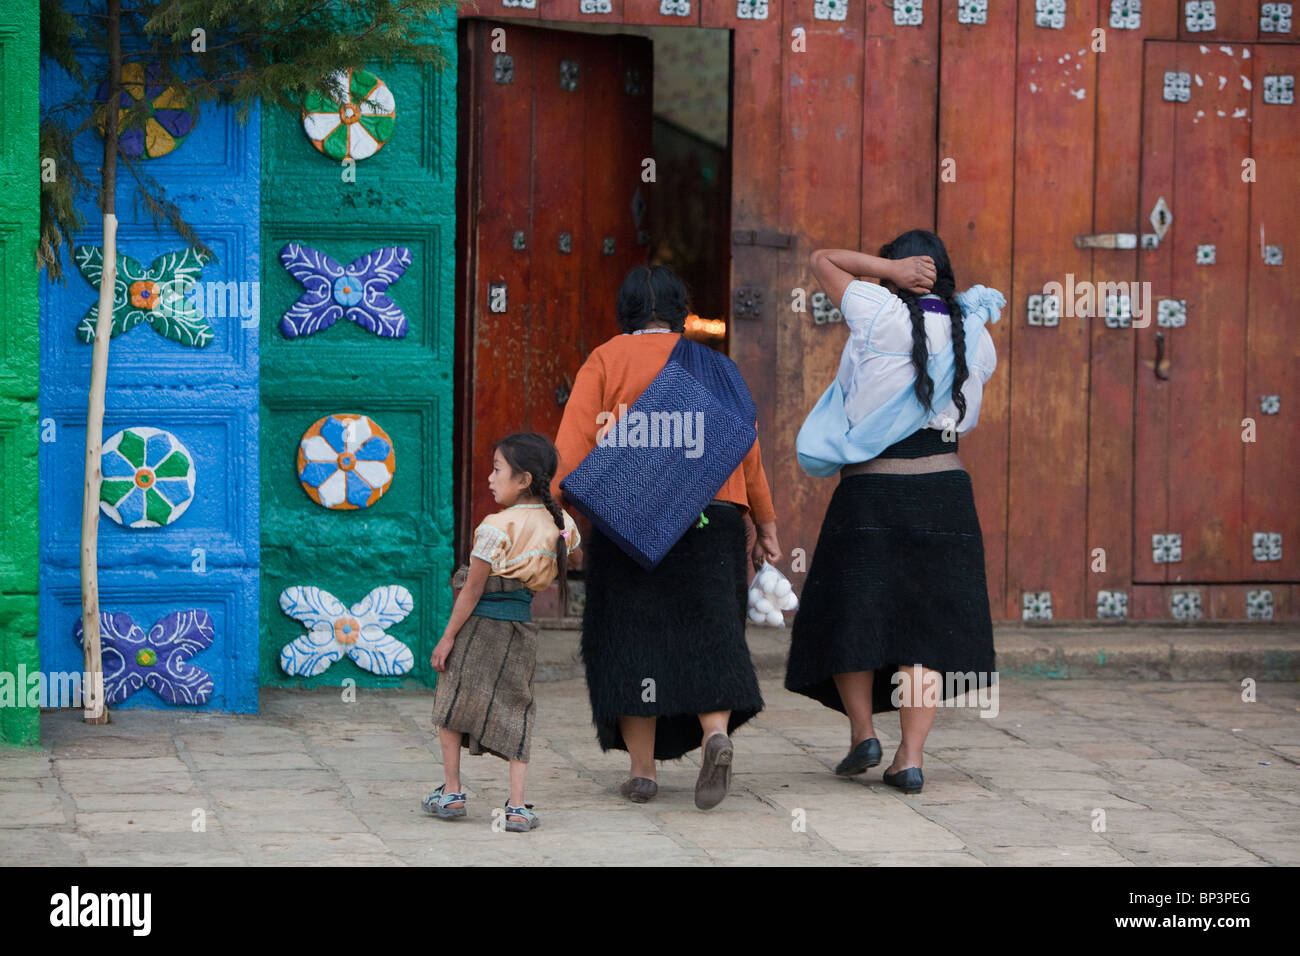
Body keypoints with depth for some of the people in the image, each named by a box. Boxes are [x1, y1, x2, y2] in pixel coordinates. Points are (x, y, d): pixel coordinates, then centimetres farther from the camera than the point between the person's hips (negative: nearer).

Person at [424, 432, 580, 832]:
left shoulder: (497, 528, -19)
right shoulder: (559, 523, 0)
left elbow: (472, 590, -15)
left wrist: (448, 638, -8)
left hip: (482, 623, -6)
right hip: (522, 628, 6)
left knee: (451, 704, 12)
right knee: (515, 713, 9)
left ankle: (451, 793, 17)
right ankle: (518, 805, -1)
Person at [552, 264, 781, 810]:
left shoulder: (606, 361, 4)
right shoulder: (713, 366, 11)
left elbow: (575, 440, -8)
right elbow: (745, 449, 10)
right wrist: (765, 525, 15)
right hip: (711, 519, 2)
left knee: (632, 636, 7)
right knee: (706, 633, 4)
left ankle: (642, 770, 6)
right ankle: (716, 734, -22)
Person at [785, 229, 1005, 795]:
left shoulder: (881, 316, -6)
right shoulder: (976, 340, 6)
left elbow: (822, 260, 5)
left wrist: (891, 269, -4)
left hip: (870, 490, -3)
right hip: (944, 489, 3)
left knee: (851, 618, 13)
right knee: (925, 627, 4)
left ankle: (862, 731, 5)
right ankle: (910, 758, -2)